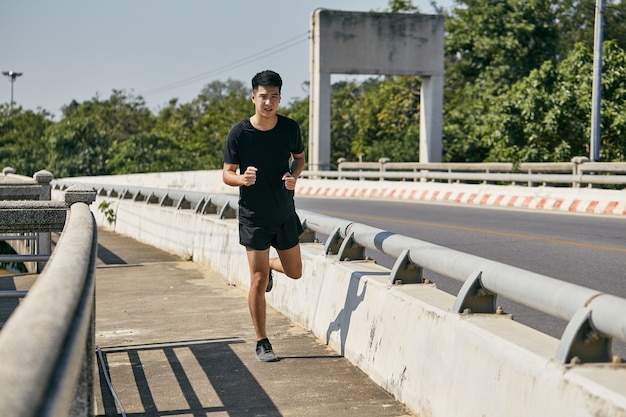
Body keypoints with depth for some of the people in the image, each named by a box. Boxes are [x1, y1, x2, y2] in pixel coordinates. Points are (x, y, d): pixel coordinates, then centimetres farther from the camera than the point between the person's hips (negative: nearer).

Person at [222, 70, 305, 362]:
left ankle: (266, 265, 49)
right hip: (254, 216, -3)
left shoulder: (290, 128, -5)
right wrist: (242, 178, -30)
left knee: (295, 272, 15)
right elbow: (227, 174, -7)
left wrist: (294, 175, -10)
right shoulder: (239, 133, -13)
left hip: (285, 213, 4)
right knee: (258, 281, -3)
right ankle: (262, 342, 12)